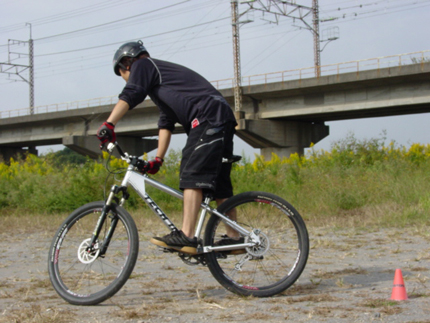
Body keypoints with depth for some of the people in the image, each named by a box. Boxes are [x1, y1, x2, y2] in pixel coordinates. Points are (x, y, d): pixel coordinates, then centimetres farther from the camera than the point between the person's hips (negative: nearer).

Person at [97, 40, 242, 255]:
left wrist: (108, 124, -22)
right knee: (219, 183, 11)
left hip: (208, 117, -10)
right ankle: (234, 238, 14)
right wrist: (158, 160, 25)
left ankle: (186, 237, -25)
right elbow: (166, 124, 31)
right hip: (223, 119, 10)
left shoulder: (142, 65, 9)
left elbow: (130, 95, -11)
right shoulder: (162, 72, 35)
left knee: (192, 175, -17)